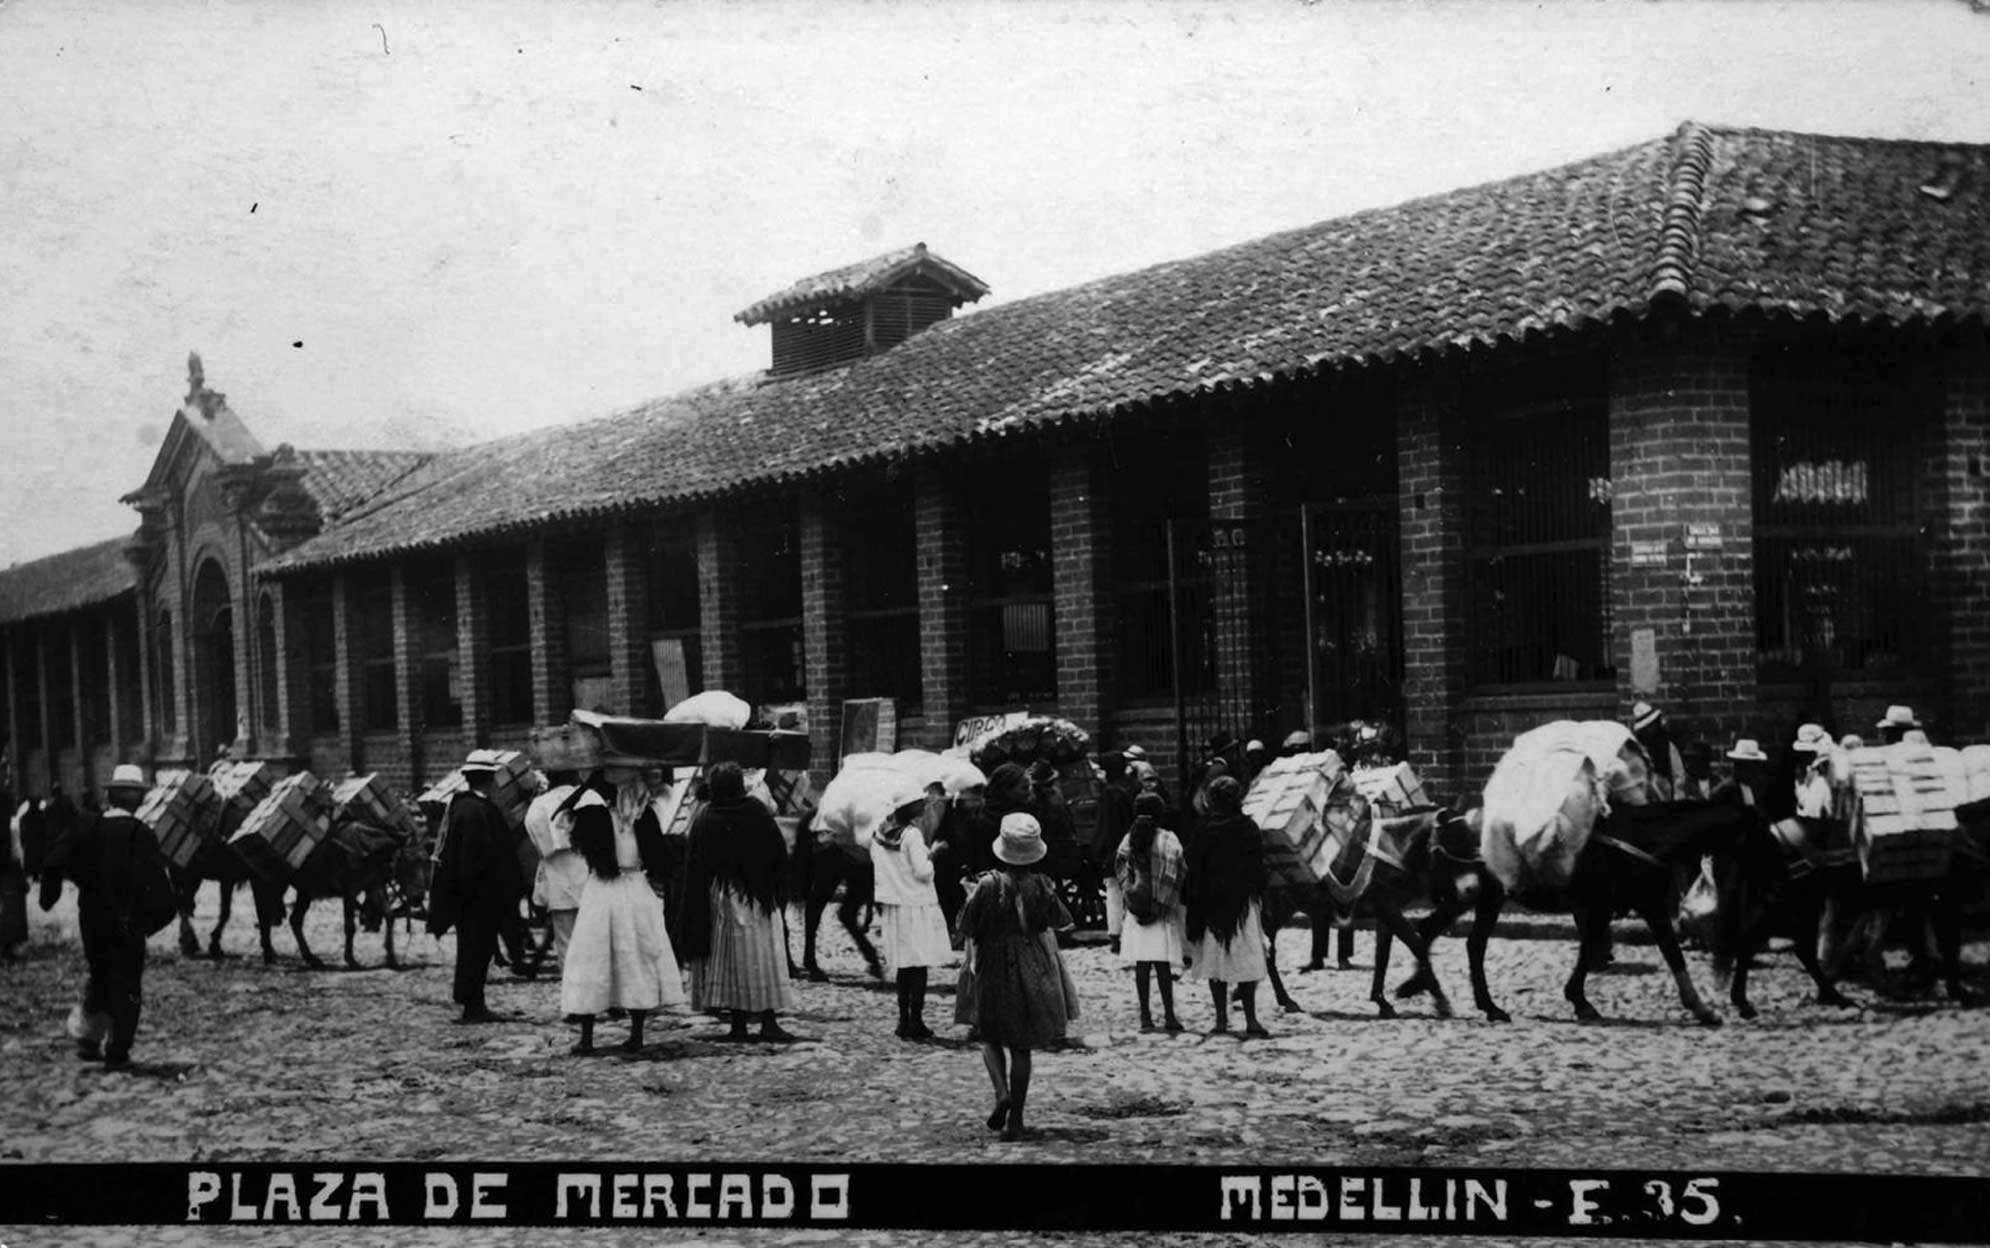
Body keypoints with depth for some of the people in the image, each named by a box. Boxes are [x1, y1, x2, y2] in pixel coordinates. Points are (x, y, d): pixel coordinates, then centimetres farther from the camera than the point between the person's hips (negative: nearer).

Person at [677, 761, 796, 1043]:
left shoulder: (704, 820, -5)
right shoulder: (757, 813, -7)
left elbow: (694, 866, -3)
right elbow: (780, 854, -5)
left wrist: (695, 911, 2)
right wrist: (779, 892, 5)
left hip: (719, 898, 1)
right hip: (758, 899, -1)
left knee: (729, 960, 8)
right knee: (761, 956, 3)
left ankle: (738, 1024, 6)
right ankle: (768, 1021, -1)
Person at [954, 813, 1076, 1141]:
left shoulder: (987, 885, -14)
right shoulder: (1041, 886, -8)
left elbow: (965, 932, -9)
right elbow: (1061, 922, 8)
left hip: (993, 969, -2)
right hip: (1033, 972, 2)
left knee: (991, 1036, 16)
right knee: (1022, 1046, 10)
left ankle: (1002, 1091, -11)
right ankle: (1015, 1120, 9)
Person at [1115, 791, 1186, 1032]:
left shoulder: (1130, 838, 5)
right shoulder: (1168, 839, -6)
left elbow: (1119, 869, 2)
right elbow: (1175, 875, -10)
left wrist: (1130, 897, 2)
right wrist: (1160, 903, -4)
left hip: (1137, 911, 3)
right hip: (1161, 912, -3)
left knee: (1141, 965, 5)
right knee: (1162, 964, -2)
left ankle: (1145, 1016, 6)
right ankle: (1169, 1016, -2)